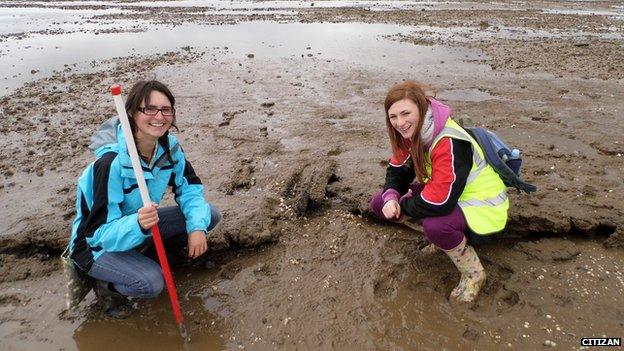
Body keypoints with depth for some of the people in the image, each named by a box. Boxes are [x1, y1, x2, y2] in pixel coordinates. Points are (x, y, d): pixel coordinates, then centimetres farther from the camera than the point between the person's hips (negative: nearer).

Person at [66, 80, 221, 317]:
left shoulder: (169, 146, -13)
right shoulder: (111, 163, -33)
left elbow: (190, 188, -5)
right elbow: (101, 233, -30)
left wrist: (197, 226, -23)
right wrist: (137, 224, -51)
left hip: (142, 226, 7)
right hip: (98, 244, -6)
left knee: (209, 215, -7)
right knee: (151, 282, -32)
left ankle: (146, 253, 9)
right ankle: (107, 286, 3)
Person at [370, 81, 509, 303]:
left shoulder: (449, 143, -32)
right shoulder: (412, 133, -5)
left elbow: (440, 201, -38)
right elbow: (398, 170, 4)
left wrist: (403, 206, -20)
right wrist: (390, 197, -18)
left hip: (481, 206, -8)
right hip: (443, 193, 9)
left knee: (435, 225, -41)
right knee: (379, 203, -5)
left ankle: (473, 274, -10)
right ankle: (443, 238, 9)